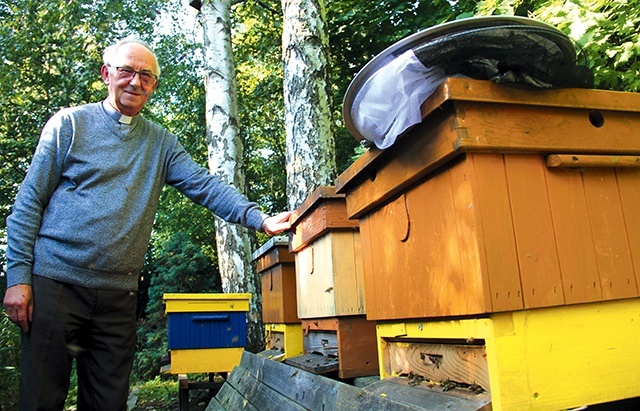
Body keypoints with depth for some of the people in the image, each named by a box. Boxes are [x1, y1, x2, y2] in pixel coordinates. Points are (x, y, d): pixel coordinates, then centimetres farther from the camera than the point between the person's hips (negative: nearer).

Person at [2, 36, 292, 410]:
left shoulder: (161, 144, 11)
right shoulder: (71, 123, 3)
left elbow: (205, 186, -1)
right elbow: (30, 199, 1)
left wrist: (260, 219, -17)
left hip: (119, 294, 3)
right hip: (55, 281, -2)